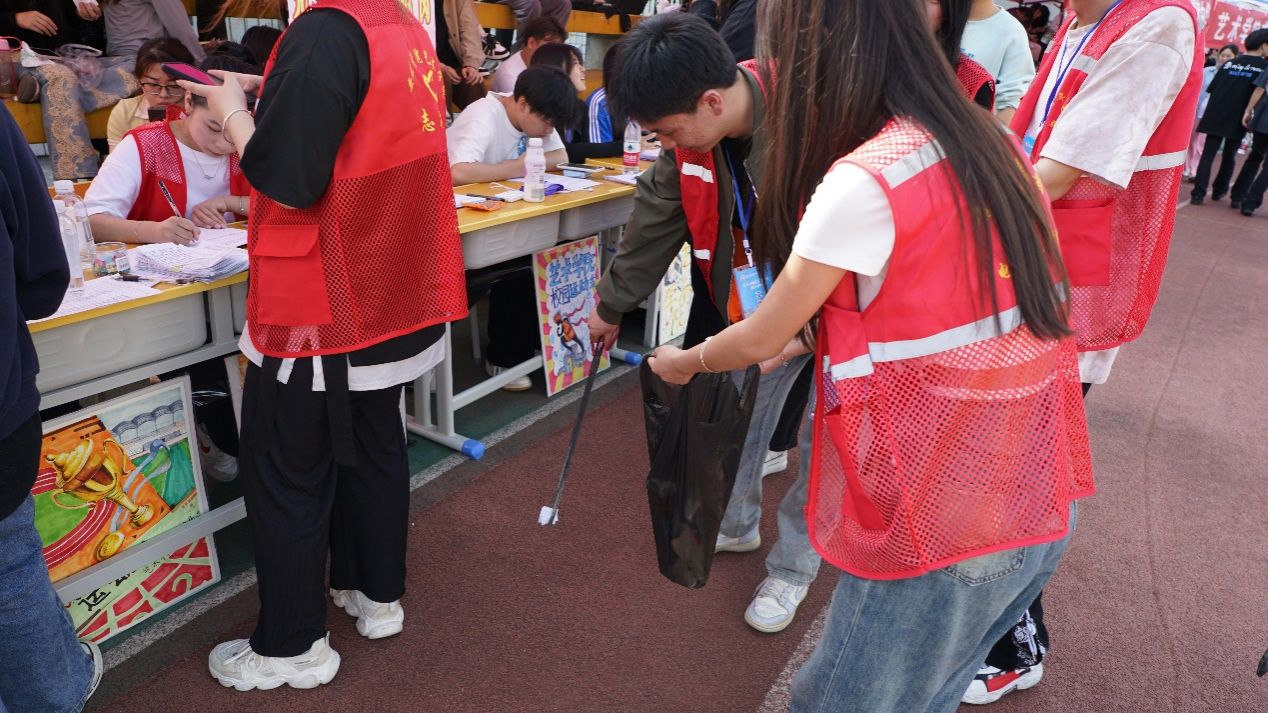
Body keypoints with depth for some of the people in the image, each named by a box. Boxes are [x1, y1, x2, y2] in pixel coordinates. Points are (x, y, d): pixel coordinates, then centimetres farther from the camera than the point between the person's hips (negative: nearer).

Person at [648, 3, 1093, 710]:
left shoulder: (862, 181, -20)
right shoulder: (992, 143, 4)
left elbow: (761, 339, -7)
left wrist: (684, 362, 12)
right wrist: (815, 333, 22)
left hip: (946, 520, -7)